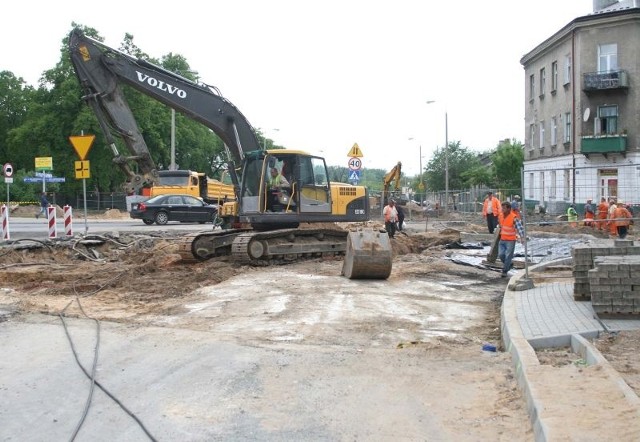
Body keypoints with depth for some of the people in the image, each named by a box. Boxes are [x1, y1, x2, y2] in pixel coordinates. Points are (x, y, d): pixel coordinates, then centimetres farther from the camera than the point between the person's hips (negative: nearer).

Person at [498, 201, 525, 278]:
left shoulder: (514, 218, -19)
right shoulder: (502, 216, 1)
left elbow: (520, 228, -28)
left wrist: (522, 237, -41)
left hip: (511, 241, -6)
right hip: (502, 240, 6)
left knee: (508, 256, -4)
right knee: (501, 254, -2)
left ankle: (504, 271, 8)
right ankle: (509, 264, 24)